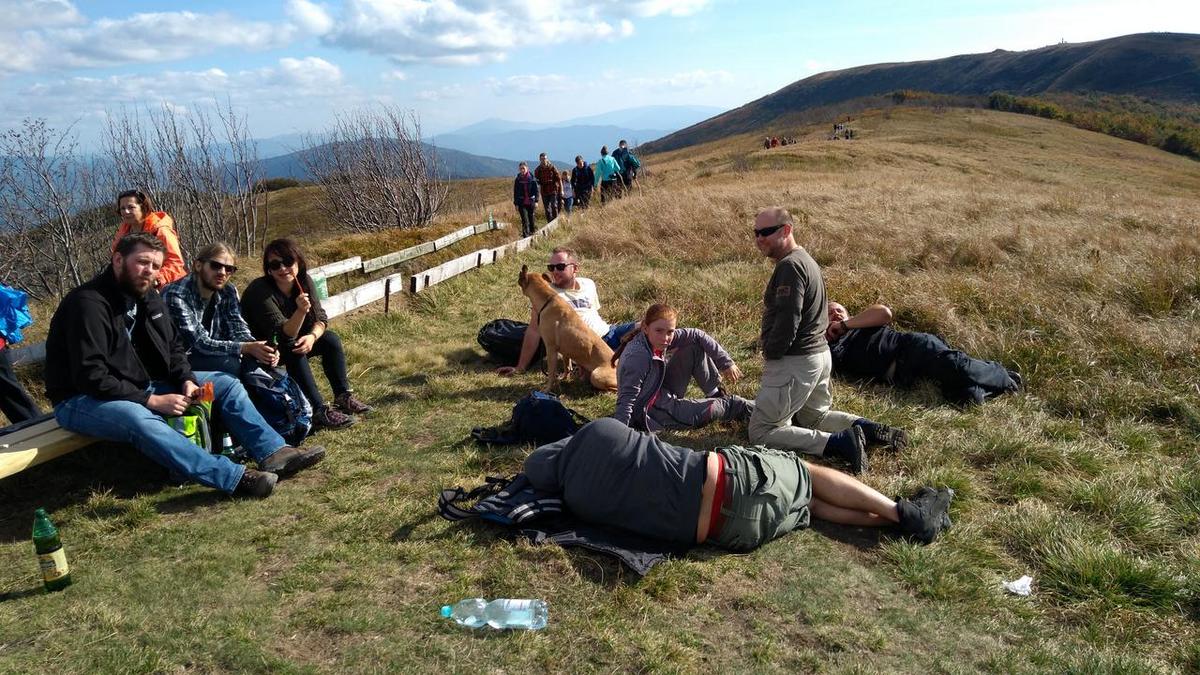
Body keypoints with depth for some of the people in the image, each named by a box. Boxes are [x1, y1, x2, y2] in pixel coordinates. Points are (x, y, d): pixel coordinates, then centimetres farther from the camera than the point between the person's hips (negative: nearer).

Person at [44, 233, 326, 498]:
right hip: (83, 399, -8)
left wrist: (187, 380, -7)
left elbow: (172, 349, 14)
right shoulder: (89, 304, -21)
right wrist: (151, 400, -27)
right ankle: (235, 478, -49)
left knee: (226, 384, 0)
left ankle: (273, 452, -12)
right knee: (139, 419, -41)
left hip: (143, 387, 9)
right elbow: (91, 377, -27)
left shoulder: (149, 299, 6)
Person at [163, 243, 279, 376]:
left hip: (212, 354, 6)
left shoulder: (228, 291, -1)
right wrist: (246, 348, -37)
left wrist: (256, 347, -29)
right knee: (231, 364, -28)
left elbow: (238, 329, -6)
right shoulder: (176, 296, -21)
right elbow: (200, 343, -25)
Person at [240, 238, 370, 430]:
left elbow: (321, 317, -6)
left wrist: (312, 336, -27)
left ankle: (344, 397, -4)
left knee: (331, 339, -9)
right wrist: (301, 311, -50)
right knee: (293, 350, -33)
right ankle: (319, 411, -34)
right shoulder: (260, 291, -28)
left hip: (289, 342, 7)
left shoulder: (304, 281, -9)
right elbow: (284, 336, -32)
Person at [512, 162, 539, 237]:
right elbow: (515, 192, 5)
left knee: (532, 218, 8)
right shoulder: (517, 180, 1)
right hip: (522, 203, 0)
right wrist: (516, 204, 1)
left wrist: (536, 201, -5)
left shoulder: (532, 178, -2)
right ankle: (526, 236, -8)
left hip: (531, 202, 0)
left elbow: (536, 190, 1)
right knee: (525, 220, -8)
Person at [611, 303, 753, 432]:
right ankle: (741, 407, 13)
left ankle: (717, 396, 13)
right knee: (708, 410, -18)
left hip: (663, 393, 9)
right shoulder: (637, 357, -32)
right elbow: (626, 400, -34)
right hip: (648, 412, -9)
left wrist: (726, 363, -3)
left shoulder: (659, 338, -11)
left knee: (696, 348, 3)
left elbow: (696, 335, -2)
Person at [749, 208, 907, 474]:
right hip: (820, 353, 10)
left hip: (796, 362, -10)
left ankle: (839, 443, -15)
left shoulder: (790, 266, -19)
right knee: (813, 415, 29)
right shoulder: (806, 259, 13)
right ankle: (870, 429, 9)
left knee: (760, 432, -4)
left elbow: (787, 320, -26)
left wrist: (771, 354, -10)